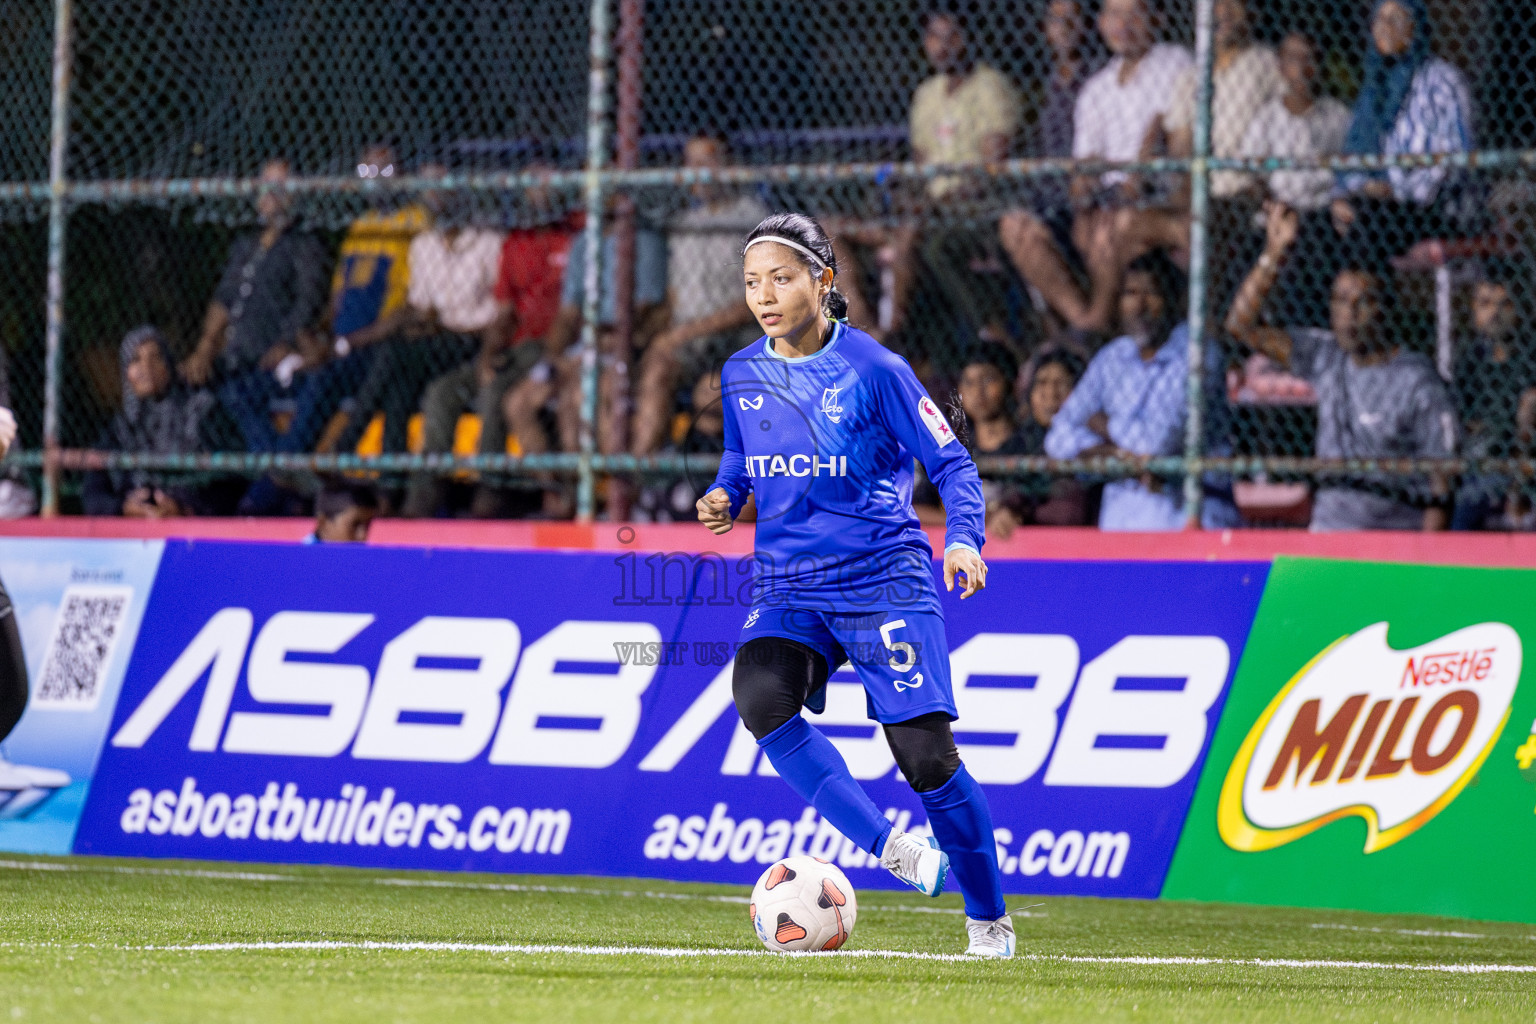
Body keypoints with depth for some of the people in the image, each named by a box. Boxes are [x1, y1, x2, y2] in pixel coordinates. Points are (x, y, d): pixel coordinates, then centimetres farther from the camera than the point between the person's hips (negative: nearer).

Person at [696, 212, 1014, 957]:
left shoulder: (873, 369, -9)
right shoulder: (742, 376, 5)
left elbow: (950, 462, -4)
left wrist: (964, 539, -21)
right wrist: (722, 498, 0)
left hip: (883, 579, -4)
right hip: (787, 583, 4)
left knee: (924, 753, -10)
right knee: (759, 697, -27)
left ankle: (989, 918, 10)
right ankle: (889, 848, -16)